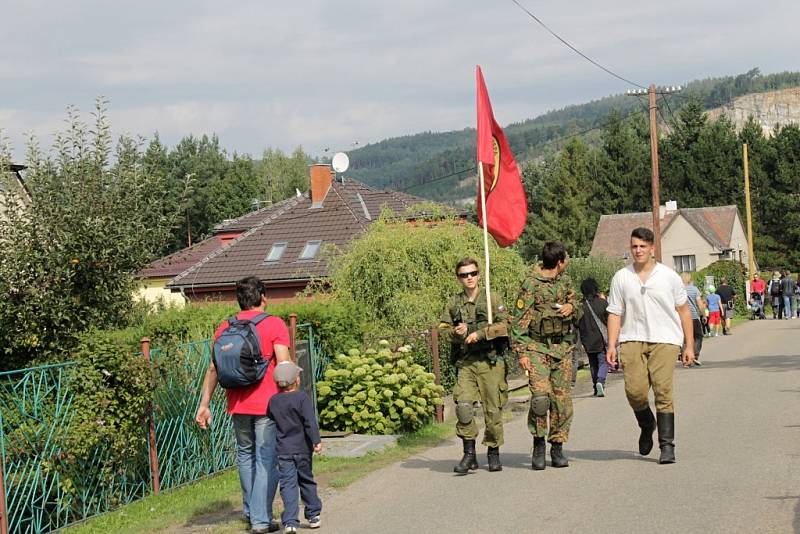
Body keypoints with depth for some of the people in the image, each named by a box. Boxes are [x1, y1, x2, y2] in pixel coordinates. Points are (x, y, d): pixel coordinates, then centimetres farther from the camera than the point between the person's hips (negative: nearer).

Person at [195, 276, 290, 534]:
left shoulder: (225, 328, 6)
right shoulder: (275, 324, -5)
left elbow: (213, 368, 5)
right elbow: (283, 365, -13)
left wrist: (204, 405, 9)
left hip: (237, 406, 4)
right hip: (268, 404, -4)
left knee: (245, 455, 21)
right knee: (267, 461, 0)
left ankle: (250, 512, 29)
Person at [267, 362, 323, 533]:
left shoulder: (273, 401, 4)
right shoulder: (302, 397, -8)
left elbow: (270, 422, 13)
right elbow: (310, 421, -15)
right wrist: (316, 441, -14)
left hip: (283, 450, 1)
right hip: (302, 449, -1)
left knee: (287, 484, -2)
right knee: (306, 481, 14)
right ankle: (313, 515, 25)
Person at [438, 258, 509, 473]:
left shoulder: (492, 299, 3)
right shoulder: (453, 304, 13)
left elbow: (504, 325, -6)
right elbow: (443, 329, 13)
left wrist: (479, 334, -15)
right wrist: (455, 333, -8)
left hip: (490, 361, -2)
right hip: (465, 362, 2)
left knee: (493, 408, 1)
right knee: (463, 405, -13)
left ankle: (493, 452, 17)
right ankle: (469, 454, -5)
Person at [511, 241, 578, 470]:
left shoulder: (565, 281, 10)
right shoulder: (531, 284, -9)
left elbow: (578, 311, 24)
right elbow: (519, 321, -8)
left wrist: (572, 307, -1)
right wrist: (521, 352, -13)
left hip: (563, 348, 5)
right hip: (537, 347, -5)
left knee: (562, 398, 2)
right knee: (541, 395, -17)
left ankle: (557, 447, 12)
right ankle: (538, 445, -2)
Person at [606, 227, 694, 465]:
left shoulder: (669, 276, 5)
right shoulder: (621, 278, 8)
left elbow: (684, 310, 11)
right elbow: (615, 313, 8)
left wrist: (689, 345, 7)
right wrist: (611, 345, -2)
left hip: (664, 340, -1)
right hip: (633, 339, 1)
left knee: (663, 390, -12)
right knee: (634, 390, -11)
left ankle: (667, 445, -6)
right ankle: (647, 425, 21)